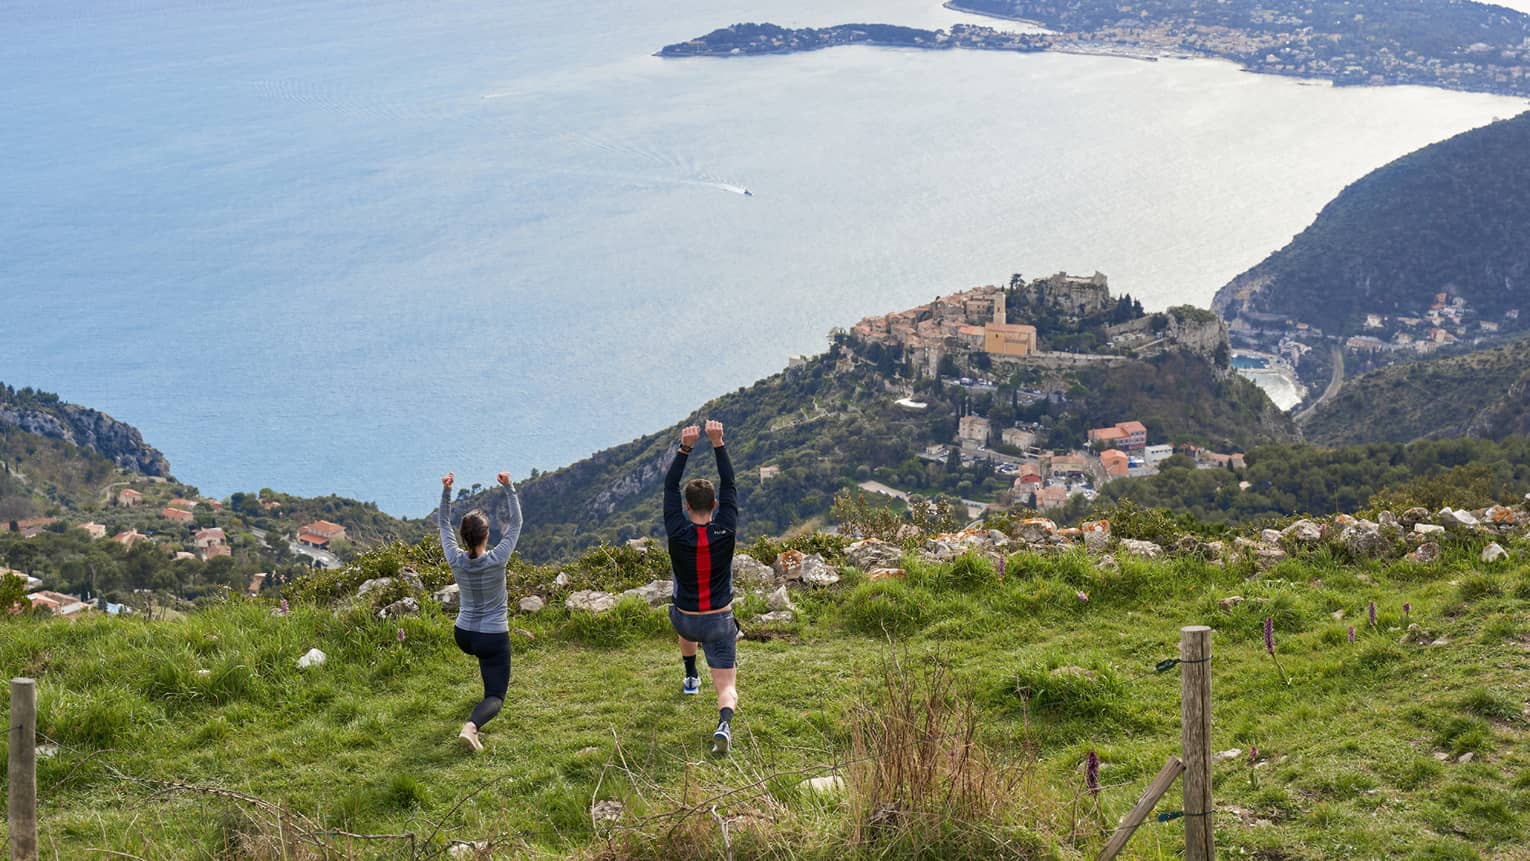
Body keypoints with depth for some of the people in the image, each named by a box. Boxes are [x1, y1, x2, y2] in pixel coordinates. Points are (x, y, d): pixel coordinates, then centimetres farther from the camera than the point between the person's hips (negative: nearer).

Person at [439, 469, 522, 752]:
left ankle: (491, 675, 55)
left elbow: (444, 524, 3)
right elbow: (516, 522, -10)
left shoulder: (456, 560, -12)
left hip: (463, 636, 5)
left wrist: (446, 491, -1)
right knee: (495, 697, -6)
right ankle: (471, 727, -34)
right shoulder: (497, 560, -21)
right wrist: (508, 488, -8)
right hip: (493, 638, -5)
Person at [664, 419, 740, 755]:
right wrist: (718, 444, -9)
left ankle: (691, 679, 56)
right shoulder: (725, 532, -15)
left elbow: (669, 487, -7)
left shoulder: (678, 534, -16)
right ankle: (724, 723, -33)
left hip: (686, 620, 2)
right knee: (727, 688, -2)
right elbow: (729, 485, -6)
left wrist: (685, 447, -12)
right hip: (720, 623, -2)